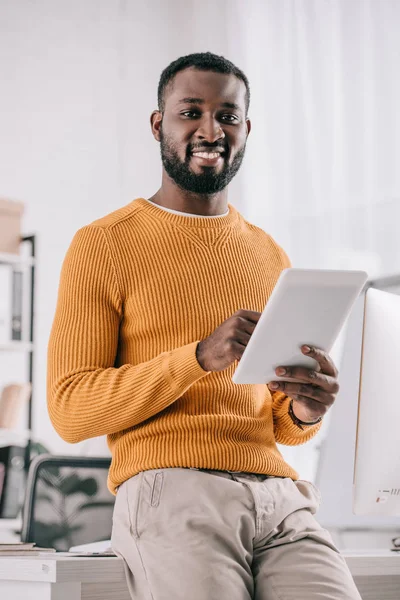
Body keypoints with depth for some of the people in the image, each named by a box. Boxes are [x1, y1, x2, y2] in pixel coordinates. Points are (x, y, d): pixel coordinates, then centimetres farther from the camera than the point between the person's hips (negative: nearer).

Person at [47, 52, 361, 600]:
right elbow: (69, 410, -2)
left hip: (278, 494, 4)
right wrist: (201, 356, -14)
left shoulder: (269, 257, 21)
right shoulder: (103, 245, 5)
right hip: (169, 490, -4)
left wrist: (305, 413, 2)